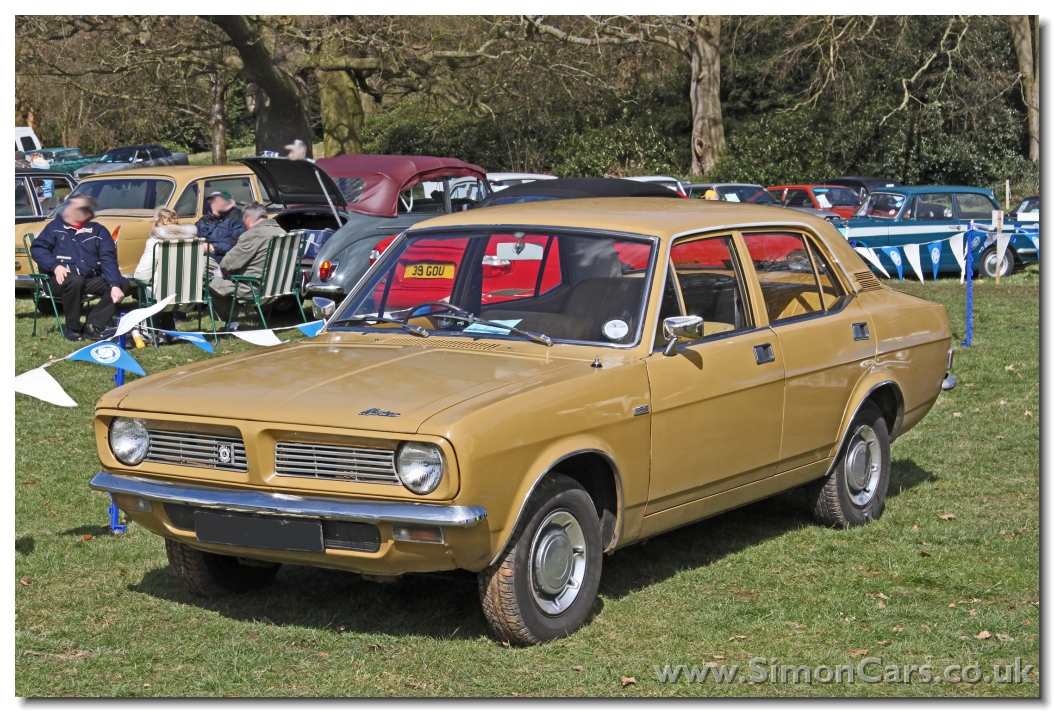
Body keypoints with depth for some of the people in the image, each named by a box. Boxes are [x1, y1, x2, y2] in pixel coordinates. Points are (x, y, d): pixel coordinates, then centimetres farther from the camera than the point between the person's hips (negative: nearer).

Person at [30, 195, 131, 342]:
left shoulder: (98, 231, 8)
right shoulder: (56, 227, 6)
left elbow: (108, 259, -1)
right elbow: (37, 249, -1)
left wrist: (115, 285, -17)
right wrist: (55, 266, -21)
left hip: (90, 280, 3)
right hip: (62, 279, -3)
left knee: (123, 284, -15)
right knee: (75, 280, -37)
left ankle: (92, 325, -20)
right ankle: (72, 328, -18)